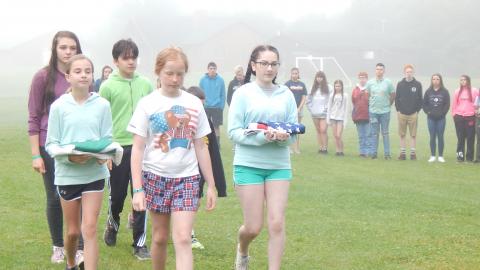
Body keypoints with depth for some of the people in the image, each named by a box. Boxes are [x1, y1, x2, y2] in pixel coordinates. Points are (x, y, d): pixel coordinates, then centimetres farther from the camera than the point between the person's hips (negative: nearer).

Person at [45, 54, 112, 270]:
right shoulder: (59, 106, -6)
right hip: (67, 174, 0)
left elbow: (107, 139, 1)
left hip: (94, 173, 0)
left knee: (89, 229, -7)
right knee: (73, 231, 14)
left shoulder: (102, 105, -3)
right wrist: (70, 156, -21)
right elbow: (51, 144, -3)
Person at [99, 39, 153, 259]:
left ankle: (140, 243, 11)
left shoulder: (145, 84, 6)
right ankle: (112, 224, 40)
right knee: (117, 194, 9)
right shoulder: (108, 86, -3)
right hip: (118, 147, -2)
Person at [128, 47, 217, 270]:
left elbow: (201, 147, 8)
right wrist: (137, 189, -11)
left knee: (182, 239, -10)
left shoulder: (193, 104, 1)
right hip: (156, 176, 0)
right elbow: (137, 149, -5)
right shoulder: (148, 104, -4)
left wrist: (211, 184, 7)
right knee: (160, 237, 11)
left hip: (187, 178, 0)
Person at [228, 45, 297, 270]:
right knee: (253, 227, 2)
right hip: (249, 164, -2)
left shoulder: (286, 94, 4)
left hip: (279, 165, 2)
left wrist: (284, 136, -17)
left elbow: (294, 131, 5)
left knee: (277, 224, -5)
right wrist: (261, 137, -22)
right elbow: (234, 132, -8)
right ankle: (242, 251, 37)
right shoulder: (243, 93, -4)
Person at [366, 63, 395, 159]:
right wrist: (371, 104, 8)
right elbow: (367, 95, 12)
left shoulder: (388, 82, -1)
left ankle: (387, 153, 5)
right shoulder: (370, 83, 3)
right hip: (373, 111, 1)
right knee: (374, 133, 4)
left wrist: (388, 104, 7)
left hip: (385, 111, -1)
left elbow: (393, 95, 7)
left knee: (385, 133, 2)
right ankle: (373, 153, 8)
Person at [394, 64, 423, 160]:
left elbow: (420, 99, 3)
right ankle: (403, 153, 10)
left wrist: (417, 110, -3)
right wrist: (398, 110, -1)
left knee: (413, 135, 2)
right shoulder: (400, 84, 4)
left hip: (413, 114, -1)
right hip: (402, 114, 1)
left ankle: (413, 153, 8)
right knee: (402, 135, 5)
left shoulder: (417, 84, 2)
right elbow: (397, 98, 7)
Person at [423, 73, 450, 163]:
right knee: (432, 137, 4)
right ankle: (433, 156, 10)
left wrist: (442, 113, -9)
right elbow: (424, 104, 7)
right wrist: (428, 112, -5)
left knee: (440, 137, 1)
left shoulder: (445, 92, 0)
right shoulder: (428, 91, 4)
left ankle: (440, 156, 7)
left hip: (441, 118, -1)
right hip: (431, 118, 1)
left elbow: (447, 104, -2)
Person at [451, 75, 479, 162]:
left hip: (470, 117, -2)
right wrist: (454, 114, 5)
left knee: (470, 137, 0)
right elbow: (454, 104, 11)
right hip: (459, 117, 2)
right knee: (460, 138, 4)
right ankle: (460, 156, 7)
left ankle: (469, 157, 6)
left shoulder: (474, 91, 2)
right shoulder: (457, 91, 9)